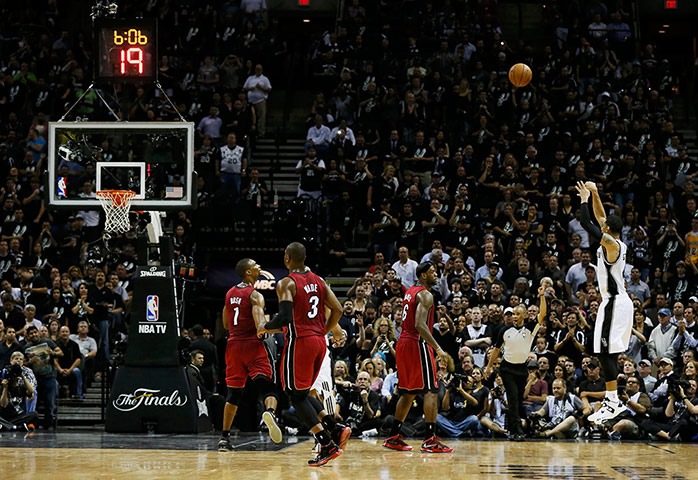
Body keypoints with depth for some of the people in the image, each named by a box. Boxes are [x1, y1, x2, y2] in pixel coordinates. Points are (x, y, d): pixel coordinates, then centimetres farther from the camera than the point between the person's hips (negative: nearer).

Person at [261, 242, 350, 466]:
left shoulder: (287, 284, -11)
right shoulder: (318, 280, 11)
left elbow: (285, 317, -22)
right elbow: (337, 309, 8)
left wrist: (266, 328, -3)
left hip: (300, 341, -7)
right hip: (319, 342, 7)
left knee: (297, 396, 1)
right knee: (302, 393, 21)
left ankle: (327, 445, -8)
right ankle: (335, 428, 6)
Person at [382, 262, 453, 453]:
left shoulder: (410, 292, 17)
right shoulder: (425, 295, -12)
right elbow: (420, 325, -24)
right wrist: (438, 348, -28)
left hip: (403, 343, 9)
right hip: (417, 344, -9)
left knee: (409, 392, 16)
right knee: (431, 390, -9)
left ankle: (393, 437, 18)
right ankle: (430, 439, -16)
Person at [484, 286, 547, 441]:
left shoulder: (530, 329, -1)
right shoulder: (505, 330, 2)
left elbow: (542, 314, -14)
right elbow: (497, 349, 11)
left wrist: (542, 296, -24)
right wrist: (489, 366, 11)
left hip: (522, 368, 1)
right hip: (507, 368, -1)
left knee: (519, 401, 5)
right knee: (513, 398, -14)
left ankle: (511, 429, 16)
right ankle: (517, 431, -20)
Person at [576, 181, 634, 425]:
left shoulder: (611, 243, -14)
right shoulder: (618, 244, 11)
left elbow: (587, 224, -20)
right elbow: (600, 218, 23)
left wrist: (584, 199, -7)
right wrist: (594, 194, 21)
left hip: (614, 303, -10)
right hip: (619, 302, 10)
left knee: (606, 352, -11)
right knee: (609, 353, 13)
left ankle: (612, 402, -13)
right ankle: (614, 400, 16)